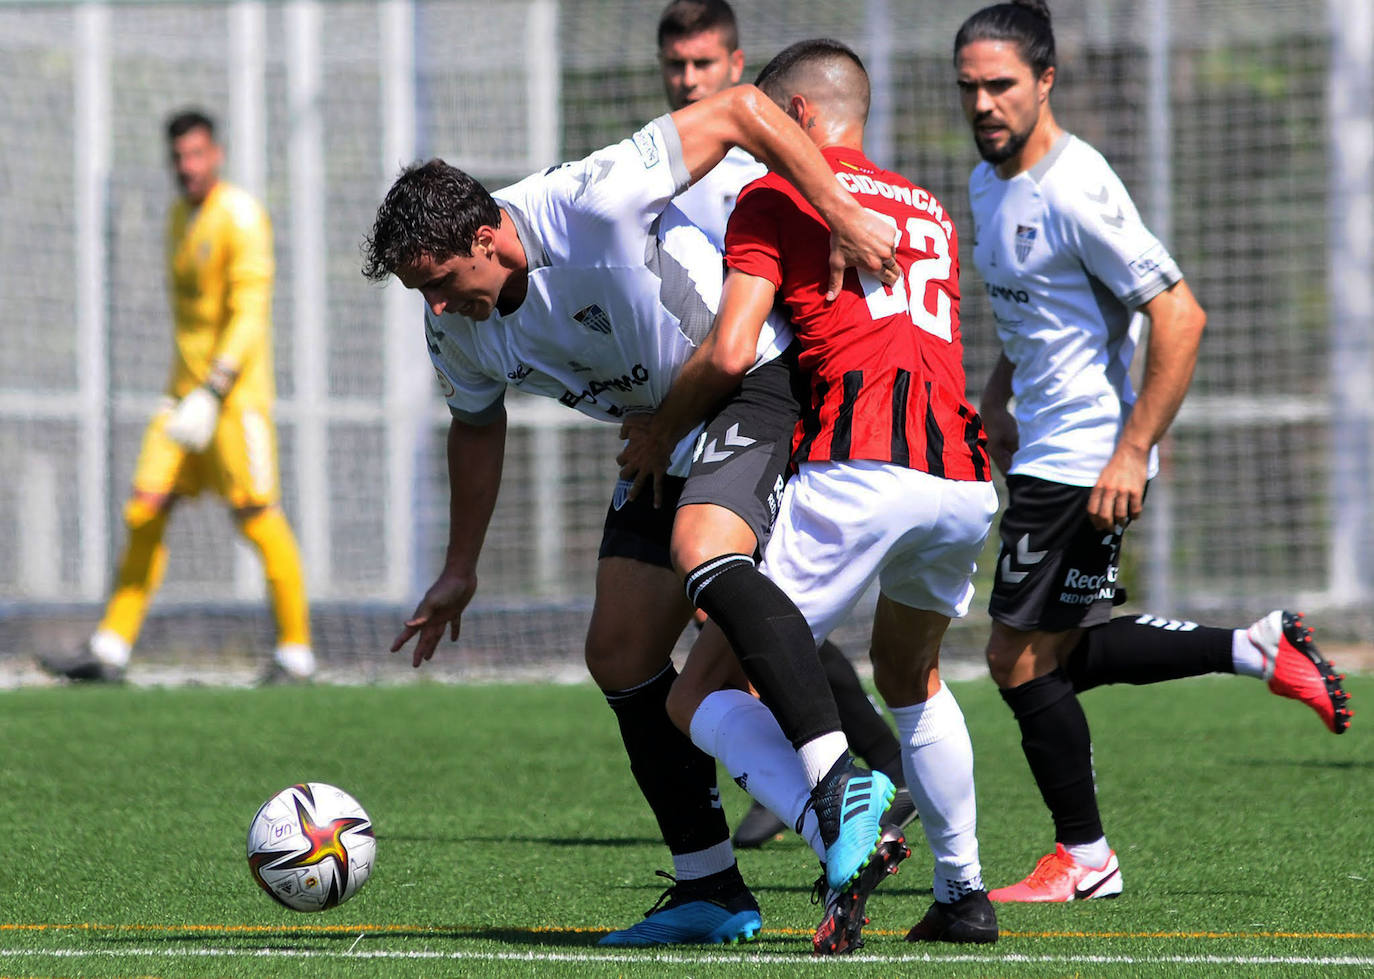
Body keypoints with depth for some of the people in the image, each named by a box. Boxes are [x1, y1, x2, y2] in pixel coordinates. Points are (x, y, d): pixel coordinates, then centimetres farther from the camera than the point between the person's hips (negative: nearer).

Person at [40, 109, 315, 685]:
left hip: (236, 396, -8)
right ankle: (110, 651, 0)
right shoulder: (180, 217, 15)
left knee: (257, 518, -8)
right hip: (185, 395, 8)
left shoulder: (240, 216, -11)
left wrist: (212, 396, -26)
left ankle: (296, 654, 0)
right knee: (144, 512, 1)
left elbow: (250, 314, -18)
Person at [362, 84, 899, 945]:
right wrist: (461, 570, 21)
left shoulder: (591, 206, -28)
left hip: (756, 384, -8)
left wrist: (845, 218, -28)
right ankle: (712, 891, 8)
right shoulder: (458, 329, -4)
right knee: (620, 655, 1)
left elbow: (738, 109, -25)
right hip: (660, 435, 8)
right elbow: (478, 426, 17)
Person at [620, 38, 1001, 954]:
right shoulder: (933, 211, 28)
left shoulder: (775, 196, 8)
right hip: (965, 478, 7)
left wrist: (658, 433, 14)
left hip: (857, 467, -7)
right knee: (910, 677, 34)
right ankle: (963, 894, 30)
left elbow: (731, 353, -3)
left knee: (699, 697, -1)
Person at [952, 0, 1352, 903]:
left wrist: (1133, 452, -24)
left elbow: (1180, 316, -23)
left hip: (1085, 461, -9)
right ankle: (1259, 650, 19)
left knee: (1022, 658, -4)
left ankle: (1084, 859, 10)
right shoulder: (990, 181, 8)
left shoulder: (1074, 190, -21)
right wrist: (996, 398, 15)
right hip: (1043, 448, 9)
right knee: (1061, 654, 13)